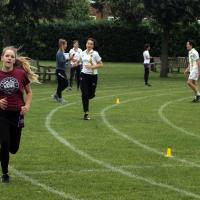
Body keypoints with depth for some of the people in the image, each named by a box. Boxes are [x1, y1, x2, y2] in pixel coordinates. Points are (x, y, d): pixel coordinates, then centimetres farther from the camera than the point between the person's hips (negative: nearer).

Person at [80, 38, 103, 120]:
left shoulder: (95, 54, -7)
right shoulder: (83, 53, 6)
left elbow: (100, 64, -5)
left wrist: (92, 66, -17)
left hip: (93, 76, -2)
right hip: (84, 75, 2)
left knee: (91, 95, 3)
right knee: (85, 94, -6)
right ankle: (86, 113, -1)